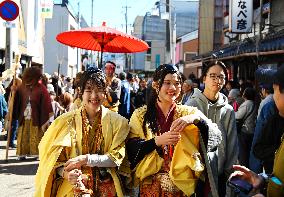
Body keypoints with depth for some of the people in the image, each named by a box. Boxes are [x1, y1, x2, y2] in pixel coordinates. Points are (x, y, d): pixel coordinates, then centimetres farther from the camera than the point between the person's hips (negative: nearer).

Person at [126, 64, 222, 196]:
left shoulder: (188, 112, 0)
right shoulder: (141, 115, 0)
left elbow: (216, 137, -11)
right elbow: (131, 148, -8)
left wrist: (196, 118, -28)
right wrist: (157, 141, -23)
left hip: (182, 185, 1)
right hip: (151, 185, -1)